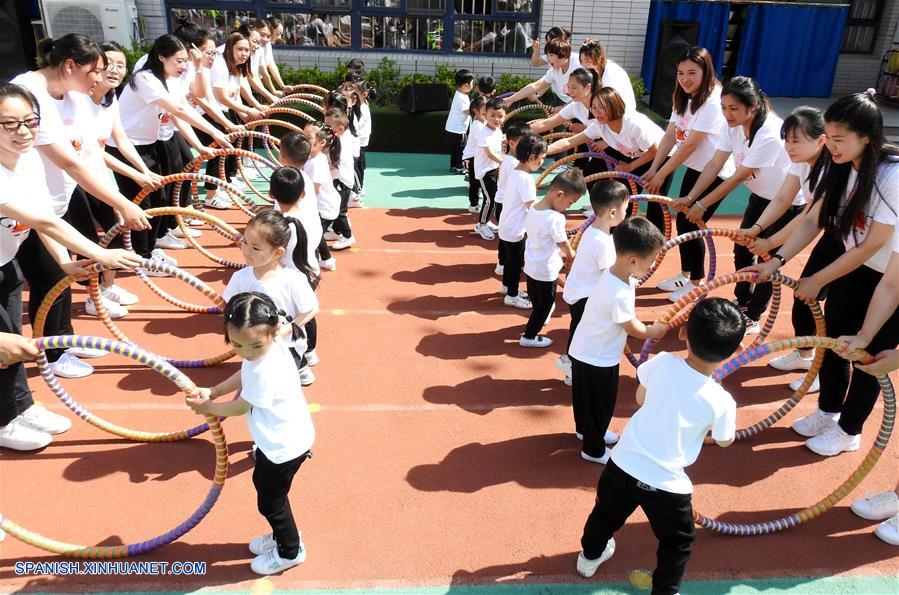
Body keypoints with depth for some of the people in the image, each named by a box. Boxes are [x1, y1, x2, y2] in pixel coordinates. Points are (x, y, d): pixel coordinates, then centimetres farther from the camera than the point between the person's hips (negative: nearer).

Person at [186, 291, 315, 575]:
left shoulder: (265, 371, -37)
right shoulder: (266, 347, -12)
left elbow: (240, 407, -20)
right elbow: (244, 376, 9)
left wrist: (207, 407, -4)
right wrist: (213, 391, 0)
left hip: (284, 446, -9)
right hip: (278, 438, 9)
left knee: (270, 501, 12)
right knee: (262, 482, 29)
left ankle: (290, 551, 38)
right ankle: (283, 534, 50)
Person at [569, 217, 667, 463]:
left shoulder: (612, 273, -6)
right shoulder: (619, 294, -35)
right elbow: (633, 329, -18)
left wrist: (647, 328, 1)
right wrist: (653, 331, 0)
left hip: (585, 352, 9)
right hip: (597, 359, -9)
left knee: (586, 398, 29)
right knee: (600, 404, 13)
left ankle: (585, 430, 52)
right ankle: (593, 449, 32)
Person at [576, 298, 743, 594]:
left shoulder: (662, 362, -14)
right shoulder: (722, 402, -19)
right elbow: (724, 441, 3)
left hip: (623, 464, 4)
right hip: (666, 483, -4)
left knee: (606, 514, 31)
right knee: (678, 542, 26)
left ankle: (590, 556, 55)